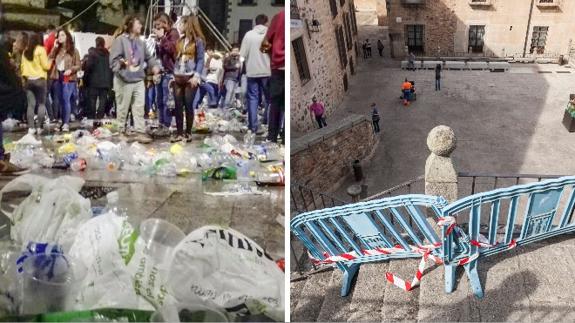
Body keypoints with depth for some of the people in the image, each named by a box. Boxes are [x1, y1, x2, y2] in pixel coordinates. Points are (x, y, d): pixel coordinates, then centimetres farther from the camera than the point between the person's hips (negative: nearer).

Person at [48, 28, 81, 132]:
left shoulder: (73, 50, 3)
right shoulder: (56, 49, 14)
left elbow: (78, 65, 1)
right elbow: (50, 60, 0)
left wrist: (71, 70, -17)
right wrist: (54, 48, -2)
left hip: (68, 78, -5)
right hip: (57, 77, 5)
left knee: (66, 100, -13)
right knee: (58, 101, 8)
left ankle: (66, 123, -13)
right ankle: (61, 122, 16)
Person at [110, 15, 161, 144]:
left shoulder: (140, 42, 15)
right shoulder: (120, 40, -8)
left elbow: (148, 57, 23)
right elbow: (114, 59, -12)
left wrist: (154, 65, 4)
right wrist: (122, 63, -29)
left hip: (139, 80, 6)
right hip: (124, 81, -6)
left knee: (139, 107, 1)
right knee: (123, 108, 4)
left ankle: (140, 132, 2)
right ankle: (122, 131, 17)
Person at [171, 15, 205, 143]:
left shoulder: (198, 41, -3)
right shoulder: (181, 40, 16)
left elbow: (200, 60, -7)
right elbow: (177, 58, 19)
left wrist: (196, 76, -18)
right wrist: (174, 75, 14)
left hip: (190, 78, -6)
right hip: (178, 77, 6)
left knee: (188, 105, -2)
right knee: (178, 106, 4)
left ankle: (188, 133, 9)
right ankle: (179, 133, 9)